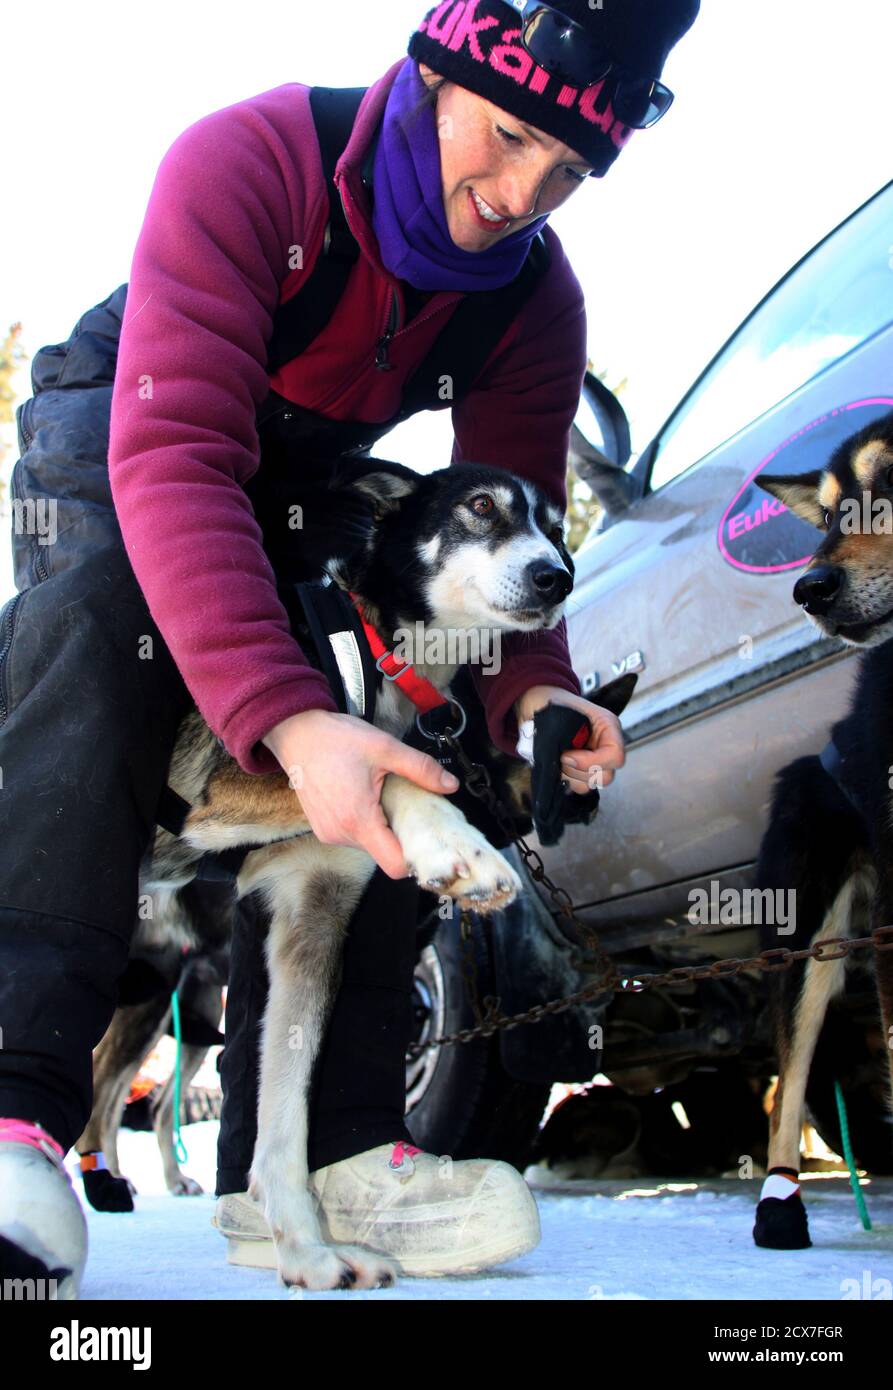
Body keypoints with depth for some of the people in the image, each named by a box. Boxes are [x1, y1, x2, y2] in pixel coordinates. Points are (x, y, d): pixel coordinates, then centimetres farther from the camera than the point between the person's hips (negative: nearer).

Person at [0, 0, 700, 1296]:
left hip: (318, 468, 6)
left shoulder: (538, 304, -20)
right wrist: (287, 716, -60)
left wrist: (535, 691, -39)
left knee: (378, 760, -13)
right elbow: (174, 454, -47)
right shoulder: (248, 162, -38)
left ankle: (329, 1142, -11)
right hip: (115, 423, -5)